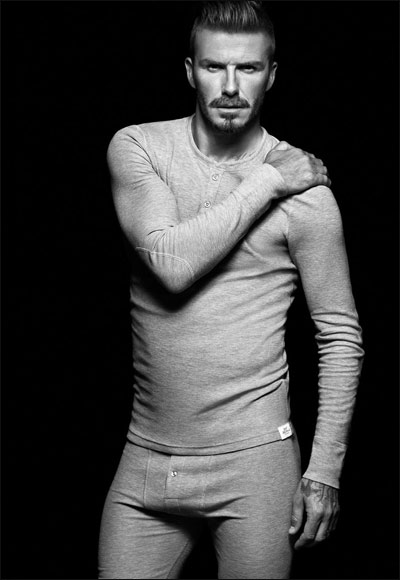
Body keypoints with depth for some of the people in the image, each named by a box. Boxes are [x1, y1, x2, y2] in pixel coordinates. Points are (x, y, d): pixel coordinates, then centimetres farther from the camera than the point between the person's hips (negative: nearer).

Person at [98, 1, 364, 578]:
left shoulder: (305, 189, -6)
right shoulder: (137, 148, 0)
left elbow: (341, 336, -1)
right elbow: (171, 264, -17)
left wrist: (325, 470, -4)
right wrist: (266, 183, -14)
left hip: (253, 461, -2)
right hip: (146, 458, 2)